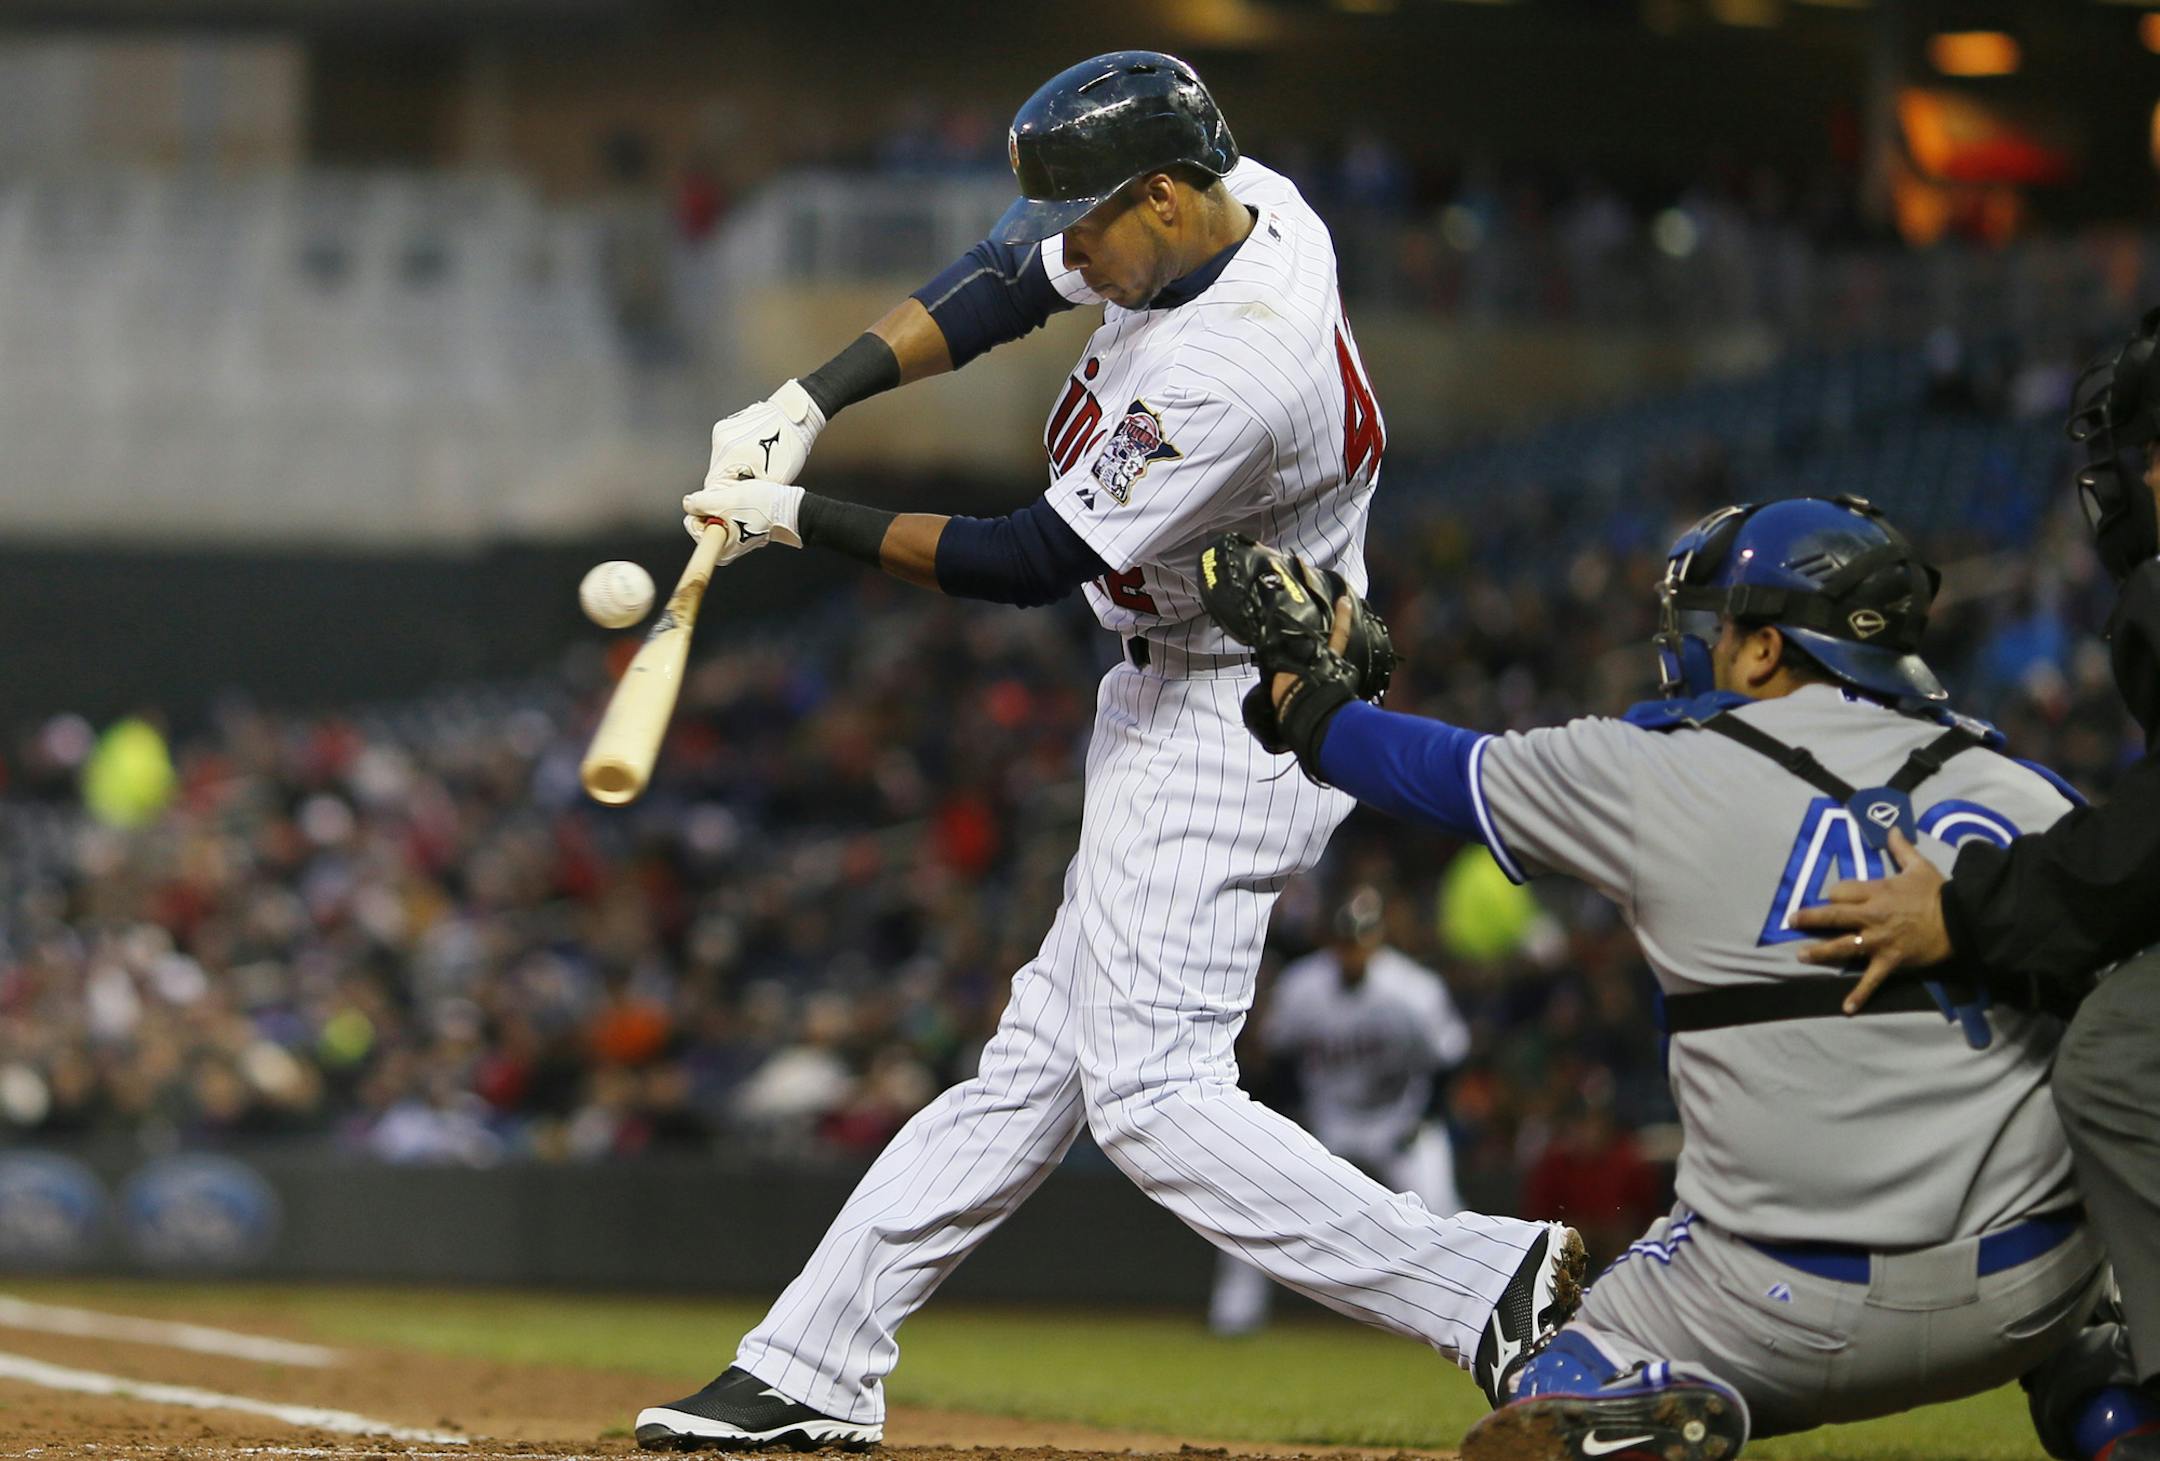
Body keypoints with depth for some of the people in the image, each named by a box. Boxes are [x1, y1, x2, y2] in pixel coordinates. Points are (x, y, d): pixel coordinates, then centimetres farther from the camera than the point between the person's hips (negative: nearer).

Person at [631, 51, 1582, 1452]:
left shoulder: (1235, 371, -29)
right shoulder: (1244, 200, -2)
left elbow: (1033, 562, -21)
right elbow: (1007, 281, 12)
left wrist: (802, 520, -13)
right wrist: (810, 399, 1)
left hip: (1227, 726, -10)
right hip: (1170, 706, 10)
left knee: (1151, 1092, -15)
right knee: (1042, 1064, 12)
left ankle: (1493, 1287, -19)